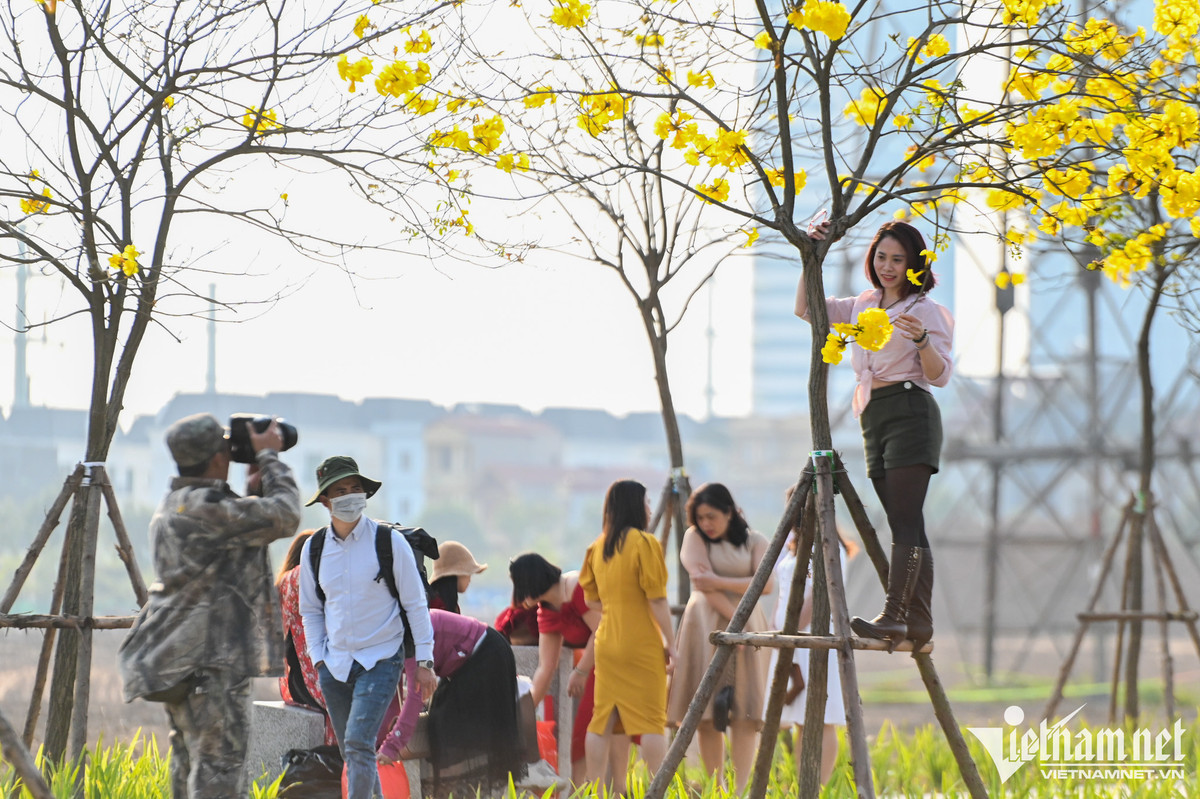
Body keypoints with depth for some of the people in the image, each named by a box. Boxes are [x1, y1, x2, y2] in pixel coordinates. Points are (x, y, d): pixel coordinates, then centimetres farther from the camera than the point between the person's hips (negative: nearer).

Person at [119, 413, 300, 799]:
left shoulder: (171, 508, 15)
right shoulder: (207, 508, -18)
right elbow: (284, 516, -17)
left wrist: (255, 479, 17)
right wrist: (269, 457, -5)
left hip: (176, 660, 10)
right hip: (208, 658, -10)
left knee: (190, 762, 15)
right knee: (219, 767, -12)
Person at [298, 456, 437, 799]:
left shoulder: (389, 542, -6)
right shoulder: (314, 548, 4)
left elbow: (415, 603, -1)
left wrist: (424, 661, -2)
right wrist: (318, 660, 6)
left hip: (380, 660, -4)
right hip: (335, 664, 4)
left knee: (358, 745, -19)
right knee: (352, 755, 9)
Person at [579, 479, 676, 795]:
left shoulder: (597, 547, 9)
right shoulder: (645, 543, -10)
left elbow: (592, 598, 14)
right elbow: (657, 599, -12)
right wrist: (670, 642, -7)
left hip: (607, 642, 6)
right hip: (642, 644, -6)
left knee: (606, 720, 7)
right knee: (650, 720, -5)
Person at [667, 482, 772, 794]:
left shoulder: (755, 542, 9)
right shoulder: (695, 537, 5)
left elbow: (765, 584, -6)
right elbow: (703, 583, -7)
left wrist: (719, 582, -16)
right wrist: (733, 618, -13)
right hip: (707, 626, -1)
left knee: (744, 713, -9)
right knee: (708, 714, -4)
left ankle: (740, 789, -13)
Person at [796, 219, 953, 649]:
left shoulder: (925, 310, -1)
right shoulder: (863, 306, 19)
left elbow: (940, 375, -7)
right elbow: (805, 308, 19)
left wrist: (922, 340, -26)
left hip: (910, 412, -7)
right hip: (875, 420, 7)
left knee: (905, 520, -15)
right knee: (905, 524, 4)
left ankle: (893, 616, -24)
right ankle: (919, 622, 2)